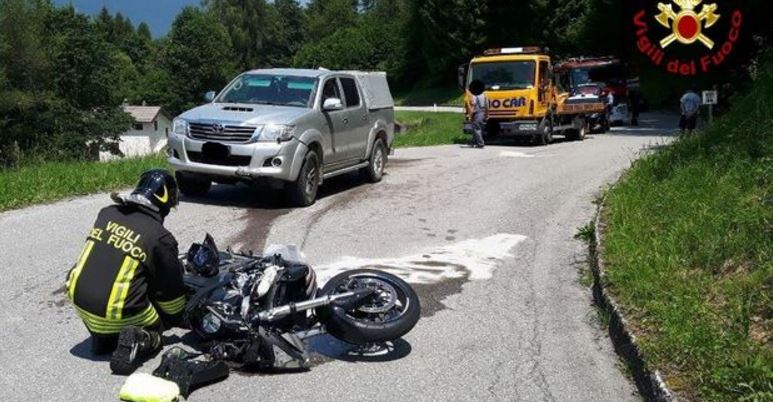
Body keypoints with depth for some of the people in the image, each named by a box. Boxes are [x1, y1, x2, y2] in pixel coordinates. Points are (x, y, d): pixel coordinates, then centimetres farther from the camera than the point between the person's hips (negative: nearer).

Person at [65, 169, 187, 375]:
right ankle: (135, 342, -10)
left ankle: (102, 337, 17)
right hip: (117, 313, -5)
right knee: (154, 330, 22)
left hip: (78, 299, 5)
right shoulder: (160, 237, -11)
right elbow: (171, 289, -1)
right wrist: (177, 318, 18)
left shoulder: (106, 213, 4)